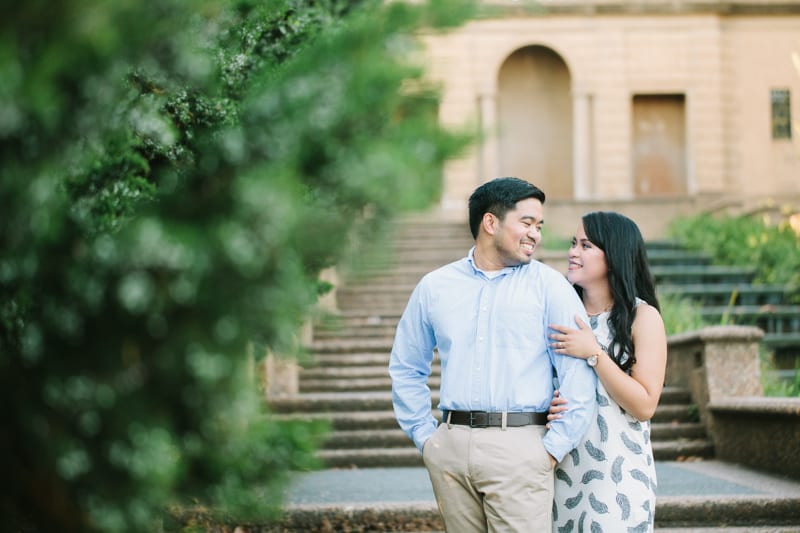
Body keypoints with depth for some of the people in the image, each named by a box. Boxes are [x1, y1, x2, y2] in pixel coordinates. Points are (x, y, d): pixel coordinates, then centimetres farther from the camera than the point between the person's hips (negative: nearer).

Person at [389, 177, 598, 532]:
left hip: (518, 446, -3)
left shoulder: (550, 286, 2)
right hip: (450, 446, 3)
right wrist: (425, 436, 10)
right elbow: (406, 368, 18)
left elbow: (578, 376, -4)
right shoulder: (435, 286, 10)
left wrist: (553, 449, -9)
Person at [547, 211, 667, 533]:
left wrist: (594, 354, -16)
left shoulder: (642, 317, -6)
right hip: (563, 468, 4)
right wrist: (546, 406, -5)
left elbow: (644, 406, -11)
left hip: (618, 473, -4)